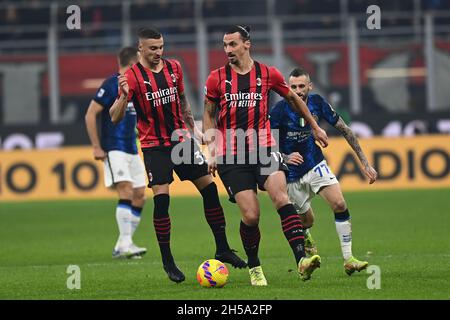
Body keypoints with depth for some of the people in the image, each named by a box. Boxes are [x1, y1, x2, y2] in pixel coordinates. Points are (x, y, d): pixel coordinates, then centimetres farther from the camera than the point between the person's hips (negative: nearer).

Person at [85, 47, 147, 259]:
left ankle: (122, 246, 9)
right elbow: (90, 115, -13)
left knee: (139, 196, 4)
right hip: (114, 150, -8)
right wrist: (96, 147, -15)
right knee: (126, 192, -18)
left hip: (132, 151, 8)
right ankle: (125, 244, -20)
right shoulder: (111, 85, -11)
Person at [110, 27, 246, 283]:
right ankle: (167, 260, -1)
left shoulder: (174, 67, 4)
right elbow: (115, 118, -18)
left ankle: (223, 249, 13)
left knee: (209, 188, 1)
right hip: (154, 145, -5)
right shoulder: (133, 77, -12)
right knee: (161, 199, -13)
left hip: (182, 139, 5)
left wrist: (193, 128, 18)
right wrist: (123, 96, -35)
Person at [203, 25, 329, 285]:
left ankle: (302, 259, -31)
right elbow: (209, 114, 14)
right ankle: (254, 268, 15)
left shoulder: (268, 74, 5)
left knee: (281, 197, -24)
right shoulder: (217, 78, 4)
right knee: (251, 215, -9)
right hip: (230, 156, 0)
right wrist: (212, 151, 5)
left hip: (263, 147, 0)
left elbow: (293, 98, 21)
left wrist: (315, 127, 27)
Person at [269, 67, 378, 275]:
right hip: (292, 174, -2)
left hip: (316, 165, 2)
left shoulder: (317, 103, -9)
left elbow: (345, 131, -1)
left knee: (339, 205, -19)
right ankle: (306, 242, 47)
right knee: (307, 221, 8)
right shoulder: (280, 110, -19)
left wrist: (365, 163, -4)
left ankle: (348, 259, -13)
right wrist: (285, 158, -31)